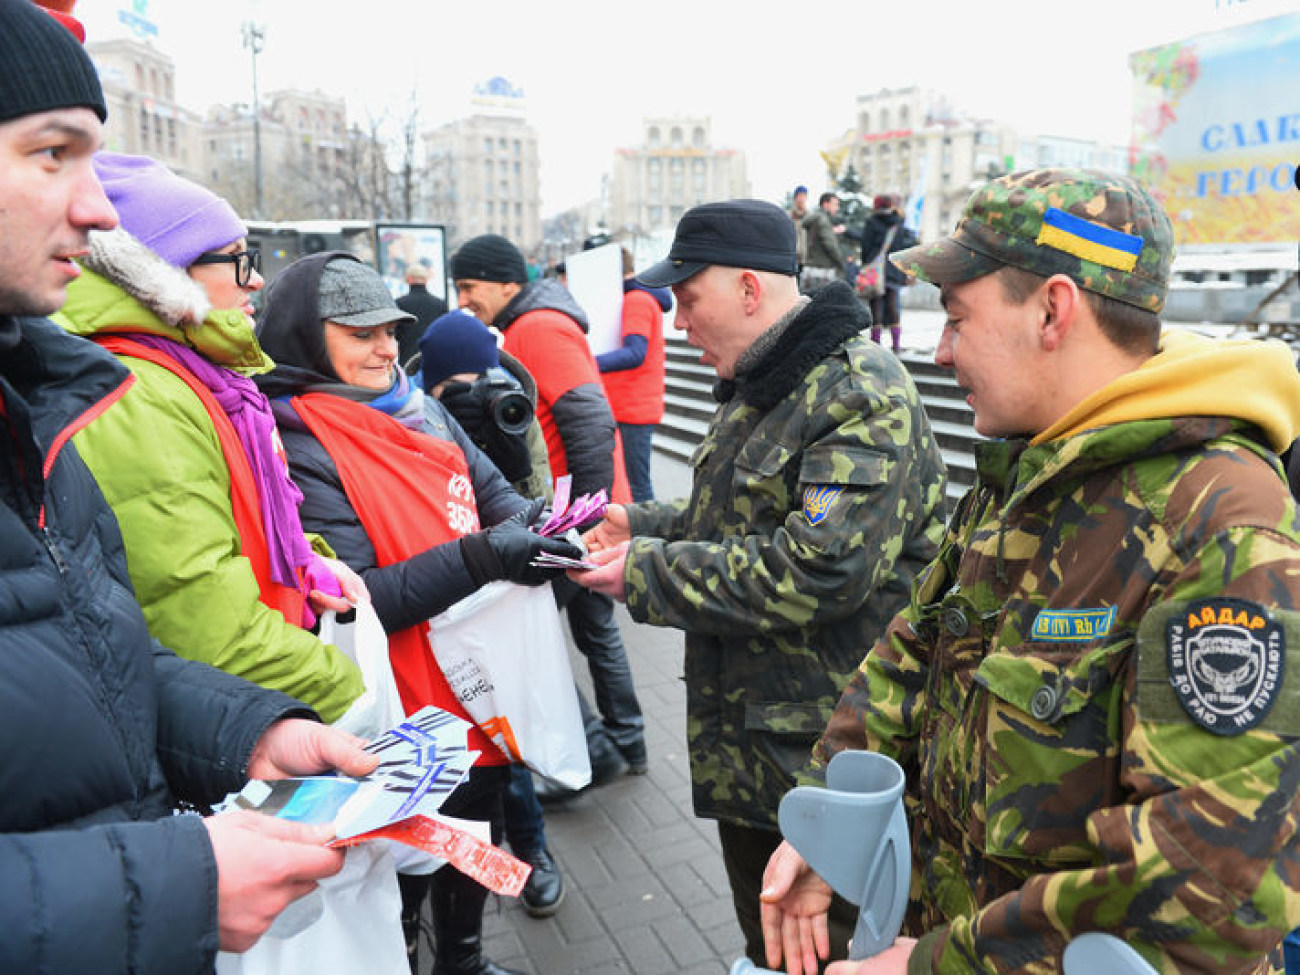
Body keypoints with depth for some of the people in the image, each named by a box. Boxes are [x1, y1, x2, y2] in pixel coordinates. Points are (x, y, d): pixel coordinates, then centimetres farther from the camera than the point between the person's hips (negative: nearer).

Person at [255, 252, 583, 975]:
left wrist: (532, 523, -12)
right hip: (413, 711, -7)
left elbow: (493, 490, 11)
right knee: (408, 872, 12)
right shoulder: (301, 447, -18)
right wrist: (482, 556, -30)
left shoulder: (422, 409, 4)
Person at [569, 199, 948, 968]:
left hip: (823, 753, -9)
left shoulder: (863, 396, -21)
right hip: (747, 743, 9)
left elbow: (819, 571, -30)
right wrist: (640, 525, 3)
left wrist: (648, 573, -22)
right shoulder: (760, 387, 11)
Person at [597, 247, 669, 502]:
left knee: (636, 486, -9)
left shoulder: (638, 301, -14)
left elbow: (635, 354, -28)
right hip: (629, 409, 11)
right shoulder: (641, 298, 19)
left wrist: (593, 363, -41)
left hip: (634, 411, -11)